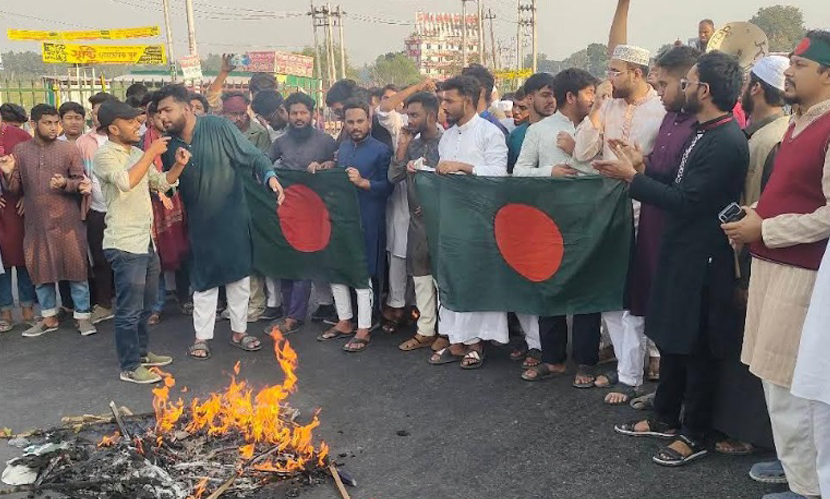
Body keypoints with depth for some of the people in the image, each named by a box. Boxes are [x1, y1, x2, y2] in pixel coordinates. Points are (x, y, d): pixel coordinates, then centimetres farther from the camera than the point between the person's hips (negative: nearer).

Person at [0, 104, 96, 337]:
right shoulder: (20, 150, 6)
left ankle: (82, 316, 12)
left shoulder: (69, 149, 0)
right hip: (36, 222, 3)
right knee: (40, 270, 10)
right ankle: (49, 317, 24)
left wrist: (66, 184, -22)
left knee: (76, 267, 1)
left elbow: (82, 182, -2)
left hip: (67, 221, -2)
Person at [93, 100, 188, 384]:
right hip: (125, 245, -8)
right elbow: (126, 181, -30)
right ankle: (129, 367, 9)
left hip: (146, 241, 9)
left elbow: (162, 183, 19)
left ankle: (141, 352, 33)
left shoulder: (137, 154, 13)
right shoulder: (105, 155, -11)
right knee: (130, 310, -1)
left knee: (145, 306, 19)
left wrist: (178, 165, 1)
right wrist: (151, 153, -22)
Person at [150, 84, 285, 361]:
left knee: (238, 275, 10)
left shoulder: (219, 128, -13)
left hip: (233, 218, -2)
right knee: (203, 280, 10)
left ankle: (239, 331, 26)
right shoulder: (169, 145, -1)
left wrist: (270, 176, -31)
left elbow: (253, 156, -16)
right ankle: (202, 336, 22)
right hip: (200, 223, 2)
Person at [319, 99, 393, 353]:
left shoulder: (381, 151, -6)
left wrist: (363, 182, -22)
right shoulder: (343, 148, 13)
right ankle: (344, 321, 27)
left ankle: (364, 330, 9)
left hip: (366, 222, -7)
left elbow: (388, 187, -10)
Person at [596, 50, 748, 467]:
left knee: (695, 347, 5)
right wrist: (638, 171, 0)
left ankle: (694, 435, 22)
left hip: (701, 259, -9)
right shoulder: (706, 132, 7)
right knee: (670, 337, 19)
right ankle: (666, 417, 35)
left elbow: (686, 201, -25)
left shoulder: (726, 143, -22)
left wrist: (632, 177, -18)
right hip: (682, 251, 9)